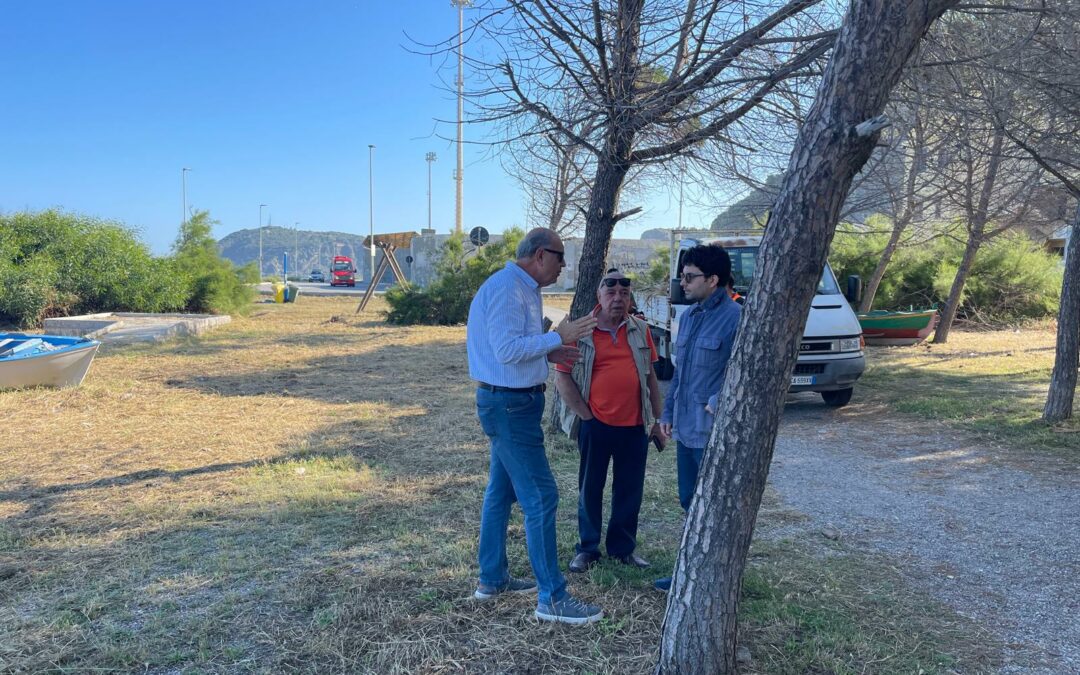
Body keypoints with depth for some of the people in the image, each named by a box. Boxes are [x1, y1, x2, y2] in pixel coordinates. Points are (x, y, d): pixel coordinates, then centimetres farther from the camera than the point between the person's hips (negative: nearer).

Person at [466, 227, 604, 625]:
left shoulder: (523, 289, 13)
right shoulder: (506, 288, -19)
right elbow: (507, 350, -26)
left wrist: (549, 353, 6)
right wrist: (558, 336, -20)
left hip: (509, 402, 11)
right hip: (509, 404, -11)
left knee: (502, 491, 17)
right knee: (540, 498, -7)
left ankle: (492, 579, 30)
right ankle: (552, 599, 2)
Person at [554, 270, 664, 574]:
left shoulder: (641, 330, 6)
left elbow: (651, 377, 12)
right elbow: (562, 377, -6)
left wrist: (656, 420, 11)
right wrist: (585, 415, -8)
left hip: (634, 426, 3)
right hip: (595, 424, -3)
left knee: (630, 489, 11)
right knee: (590, 488, 9)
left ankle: (623, 547, 27)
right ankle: (587, 548, 23)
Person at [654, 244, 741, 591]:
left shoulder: (734, 317, -14)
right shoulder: (689, 317, 12)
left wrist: (718, 403, -23)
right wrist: (667, 411, 17)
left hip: (713, 431, -8)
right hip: (686, 428, 8)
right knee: (690, 504, 17)